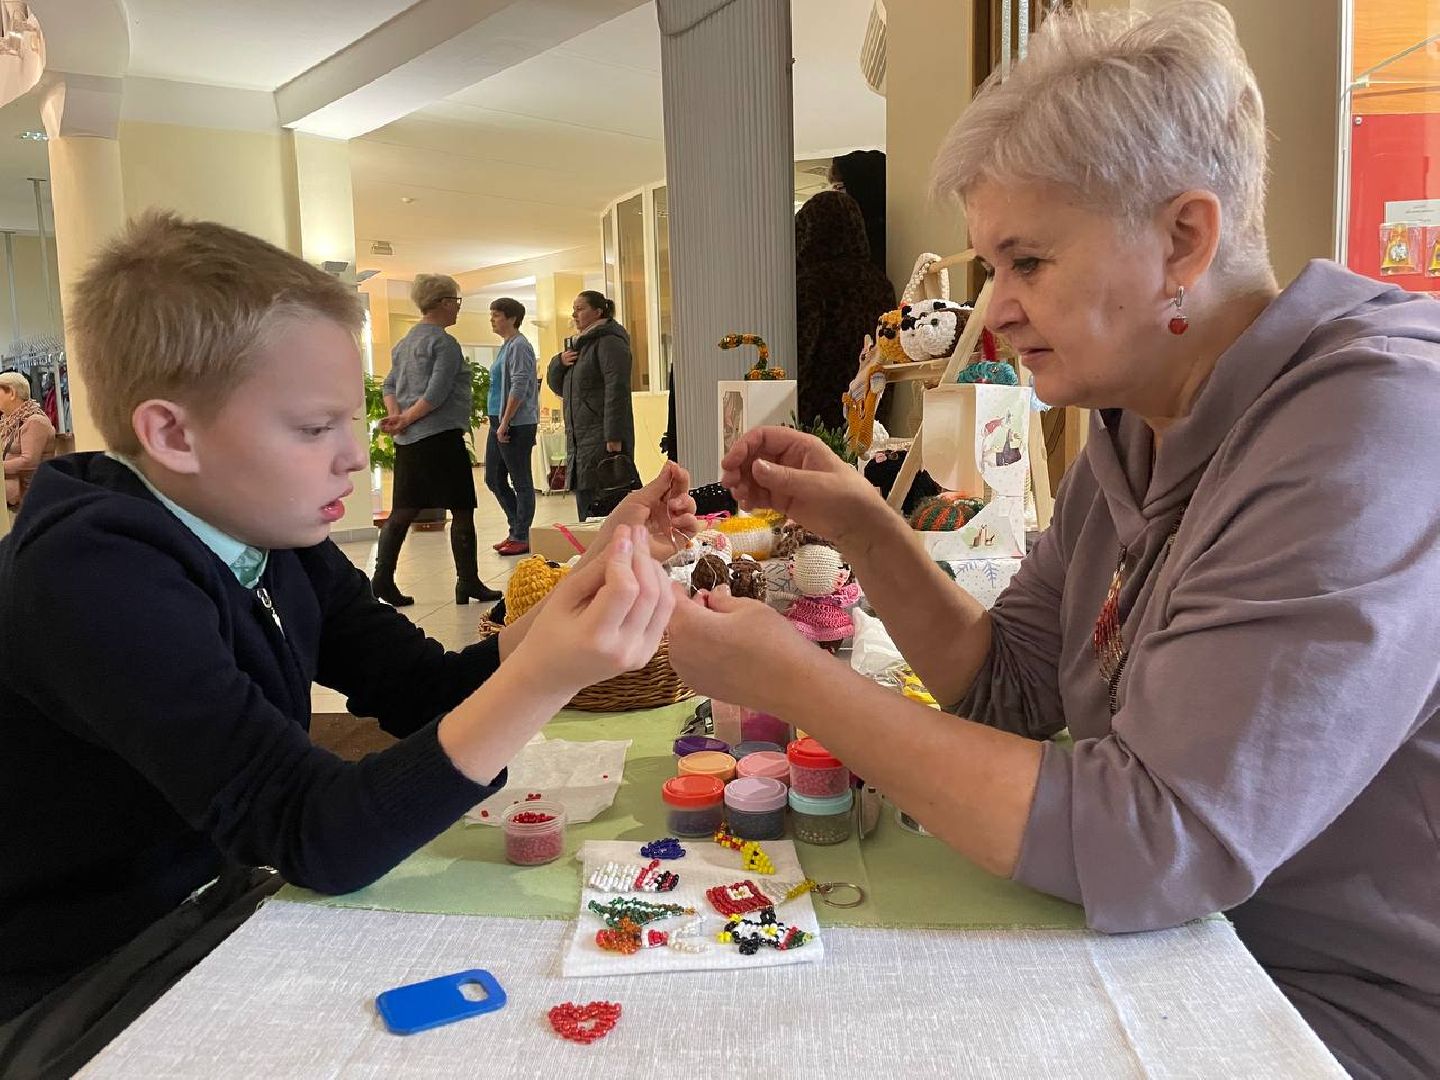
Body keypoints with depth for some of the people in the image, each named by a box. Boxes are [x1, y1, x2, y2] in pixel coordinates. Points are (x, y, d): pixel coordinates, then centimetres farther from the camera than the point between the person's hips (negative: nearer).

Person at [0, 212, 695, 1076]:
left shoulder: (271, 534, -4)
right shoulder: (90, 576, -28)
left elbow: (434, 694, -4)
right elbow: (320, 841, -32)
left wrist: (602, 574, -13)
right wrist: (545, 679, -44)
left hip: (218, 912, 7)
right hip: (85, 1010, -6)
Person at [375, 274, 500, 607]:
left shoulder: (404, 343, 17)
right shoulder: (445, 343, -9)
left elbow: (390, 385, 13)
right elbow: (437, 393, -17)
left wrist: (395, 415, -1)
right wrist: (405, 420, -9)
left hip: (408, 441, 8)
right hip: (441, 436, -8)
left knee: (403, 510, 11)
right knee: (462, 510, 0)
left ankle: (382, 579, 9)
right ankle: (468, 582, 3)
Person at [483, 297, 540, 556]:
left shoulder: (519, 346, -11)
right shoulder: (505, 346, 18)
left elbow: (519, 387, -18)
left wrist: (505, 423, -19)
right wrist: (498, 423, 18)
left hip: (517, 425, -10)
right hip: (498, 423, 10)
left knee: (521, 482, -2)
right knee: (494, 479, 13)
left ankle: (521, 537, 5)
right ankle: (516, 529, 22)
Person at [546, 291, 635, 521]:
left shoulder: (609, 342, -9)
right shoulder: (579, 344, 22)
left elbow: (617, 390, -18)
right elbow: (556, 384, 24)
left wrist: (614, 437, -24)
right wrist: (560, 361, 2)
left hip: (602, 439, -10)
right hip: (580, 438, 10)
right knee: (584, 502, 10)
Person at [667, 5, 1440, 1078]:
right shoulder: (1135, 428, 1)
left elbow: (1148, 846, -31)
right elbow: (1010, 687, 4)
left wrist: (796, 683, -25)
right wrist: (863, 527, -8)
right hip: (1182, 946, 7)